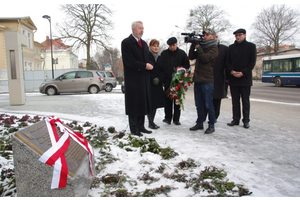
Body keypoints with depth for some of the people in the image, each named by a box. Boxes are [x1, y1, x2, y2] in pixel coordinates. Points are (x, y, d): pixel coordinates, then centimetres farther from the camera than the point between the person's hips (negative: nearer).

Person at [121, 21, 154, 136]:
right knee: (134, 103, -1)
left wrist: (149, 66, -3)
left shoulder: (144, 43, 19)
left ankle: (141, 126, 20)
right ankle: (134, 128, 8)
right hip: (133, 79, -7)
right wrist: (144, 66, -16)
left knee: (143, 103, 10)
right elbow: (129, 61, -15)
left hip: (144, 78, 7)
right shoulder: (126, 42, -5)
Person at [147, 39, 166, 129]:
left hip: (158, 84, 6)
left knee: (156, 103, 6)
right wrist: (153, 79, -13)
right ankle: (151, 122, 1)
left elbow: (163, 71, 13)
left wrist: (159, 79, -5)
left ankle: (152, 121, 16)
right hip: (149, 84, -6)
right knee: (150, 103, -7)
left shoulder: (160, 58, 16)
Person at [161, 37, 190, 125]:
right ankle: (168, 118, 9)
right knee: (168, 99, 1)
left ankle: (176, 119, 11)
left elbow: (187, 65, 9)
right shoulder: (164, 53, 7)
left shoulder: (182, 53, 5)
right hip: (167, 80, 0)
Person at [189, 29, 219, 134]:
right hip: (197, 80, 7)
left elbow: (205, 58, -17)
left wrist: (198, 47, -8)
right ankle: (199, 123, 22)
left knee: (208, 104, -3)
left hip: (207, 81, -7)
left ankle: (211, 125, 5)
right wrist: (193, 45, 2)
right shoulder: (201, 47, 18)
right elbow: (191, 57, 13)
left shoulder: (214, 48, -3)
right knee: (199, 104, 12)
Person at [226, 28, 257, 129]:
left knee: (245, 100, 2)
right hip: (233, 78, 3)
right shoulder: (231, 47, 12)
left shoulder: (251, 46, 4)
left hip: (245, 78, -3)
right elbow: (228, 61, 9)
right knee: (235, 100, 6)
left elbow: (252, 62, -2)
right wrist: (231, 71, -8)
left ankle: (246, 120, 10)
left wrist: (243, 73, -12)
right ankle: (236, 119, 14)